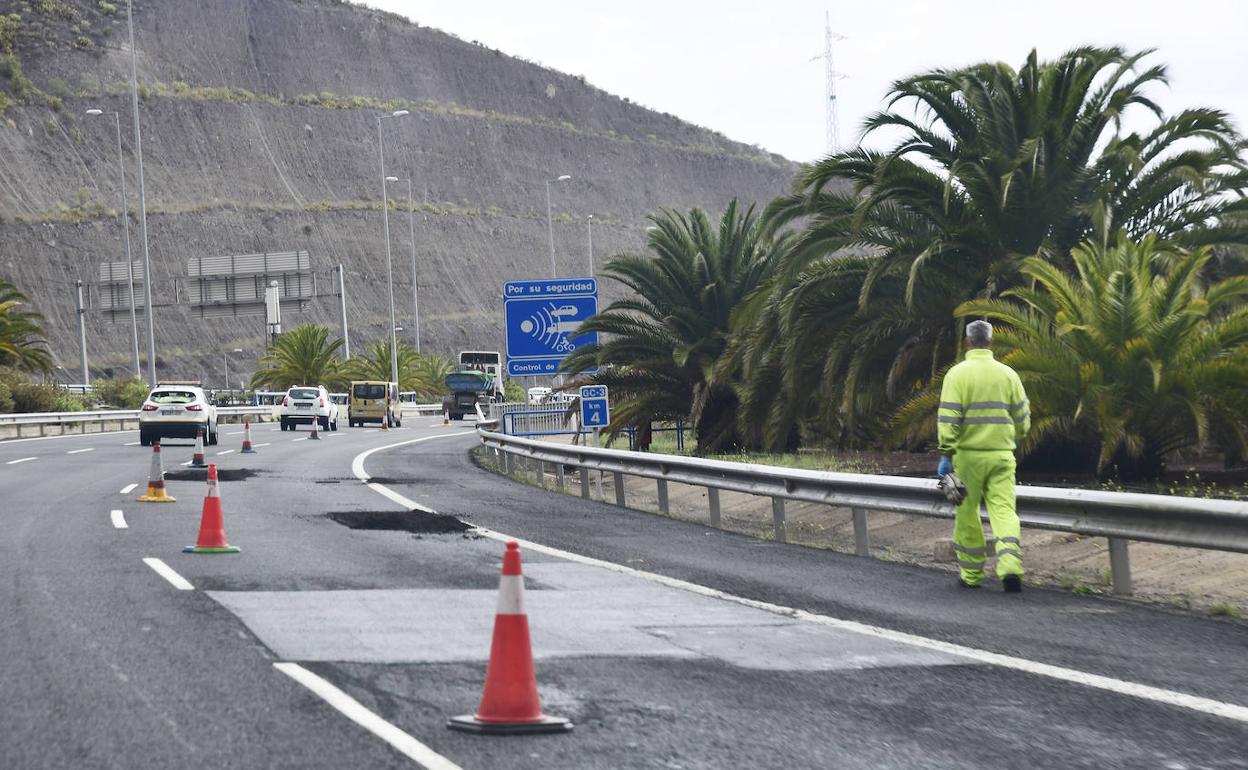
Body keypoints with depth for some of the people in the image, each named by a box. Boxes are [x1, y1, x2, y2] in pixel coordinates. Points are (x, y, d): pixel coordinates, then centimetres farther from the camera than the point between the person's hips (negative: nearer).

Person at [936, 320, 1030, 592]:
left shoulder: (957, 374, -6)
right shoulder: (1007, 374, 4)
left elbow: (948, 418, -12)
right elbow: (1022, 418, 9)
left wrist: (946, 454, -9)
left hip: (968, 453, -2)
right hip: (1001, 454, 2)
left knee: (967, 513, 9)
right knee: (1003, 510, 1)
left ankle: (971, 574, 16)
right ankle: (1010, 566, -19)